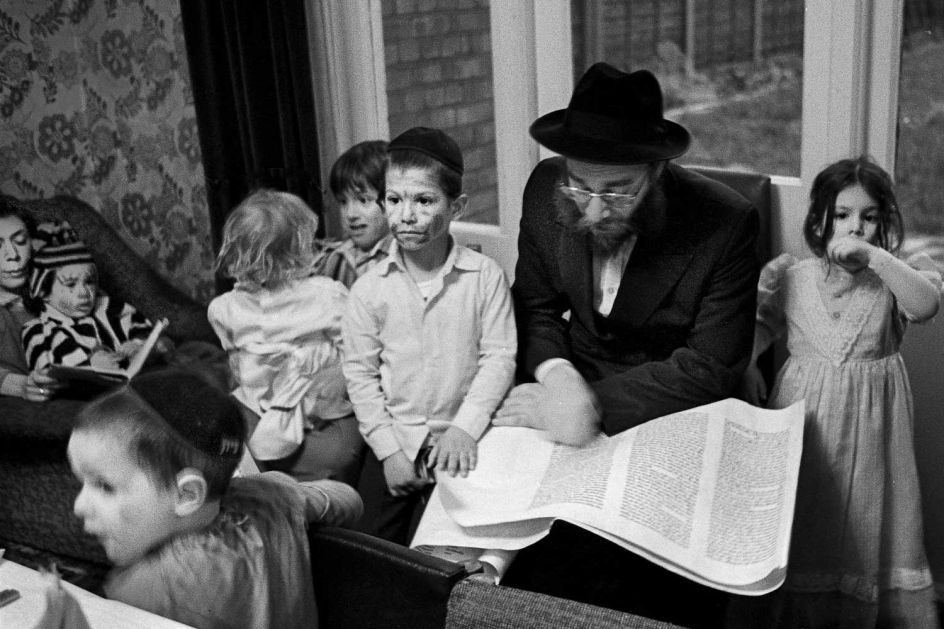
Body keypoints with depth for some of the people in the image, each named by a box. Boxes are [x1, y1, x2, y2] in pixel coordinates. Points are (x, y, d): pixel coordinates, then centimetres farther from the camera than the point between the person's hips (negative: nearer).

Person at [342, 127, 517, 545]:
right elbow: (360, 374, -2)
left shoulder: (484, 276, -9)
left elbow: (498, 357, -7)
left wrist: (464, 428, -17)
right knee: (393, 552, 10)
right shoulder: (369, 289, -6)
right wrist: (388, 450, -6)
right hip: (400, 441, 1)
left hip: (466, 442, -1)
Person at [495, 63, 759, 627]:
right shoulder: (546, 188, -8)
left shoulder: (726, 222, -19)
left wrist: (598, 403, -23)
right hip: (578, 387, 3)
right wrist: (556, 374, -18)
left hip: (671, 415, -2)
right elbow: (535, 304, 3)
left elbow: (712, 367, -16)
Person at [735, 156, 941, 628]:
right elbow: (762, 324, 10)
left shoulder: (898, 276, -1)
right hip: (804, 412, 1)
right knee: (801, 519, 8)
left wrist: (875, 256, -26)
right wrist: (746, 360, -7)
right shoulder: (791, 277, 2)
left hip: (871, 415, 0)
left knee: (864, 515, 7)